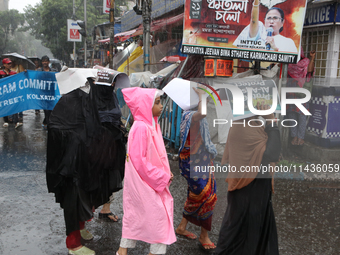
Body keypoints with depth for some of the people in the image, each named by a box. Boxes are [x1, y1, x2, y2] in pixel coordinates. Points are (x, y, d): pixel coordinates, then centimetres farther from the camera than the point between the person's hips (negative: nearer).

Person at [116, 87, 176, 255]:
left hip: (150, 181, 9)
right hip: (145, 183, -9)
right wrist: (162, 178, -17)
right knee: (158, 214, 1)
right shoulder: (141, 128, -22)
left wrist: (165, 173, 2)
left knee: (135, 214, 17)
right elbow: (139, 161, -24)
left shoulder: (151, 125, 7)